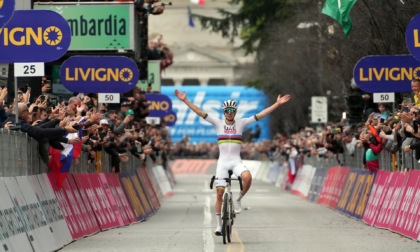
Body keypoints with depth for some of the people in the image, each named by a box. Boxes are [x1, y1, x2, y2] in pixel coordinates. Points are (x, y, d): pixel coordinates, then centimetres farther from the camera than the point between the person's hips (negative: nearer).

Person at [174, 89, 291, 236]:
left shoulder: (241, 123, 3)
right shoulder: (218, 123, 2)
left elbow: (261, 115, -1)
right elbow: (200, 112, -3)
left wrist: (277, 104, -7)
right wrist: (185, 100, -10)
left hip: (236, 162, 0)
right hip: (222, 162, 1)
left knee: (247, 177, -33)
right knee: (219, 194, -2)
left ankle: (238, 200, -6)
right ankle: (219, 225, 10)